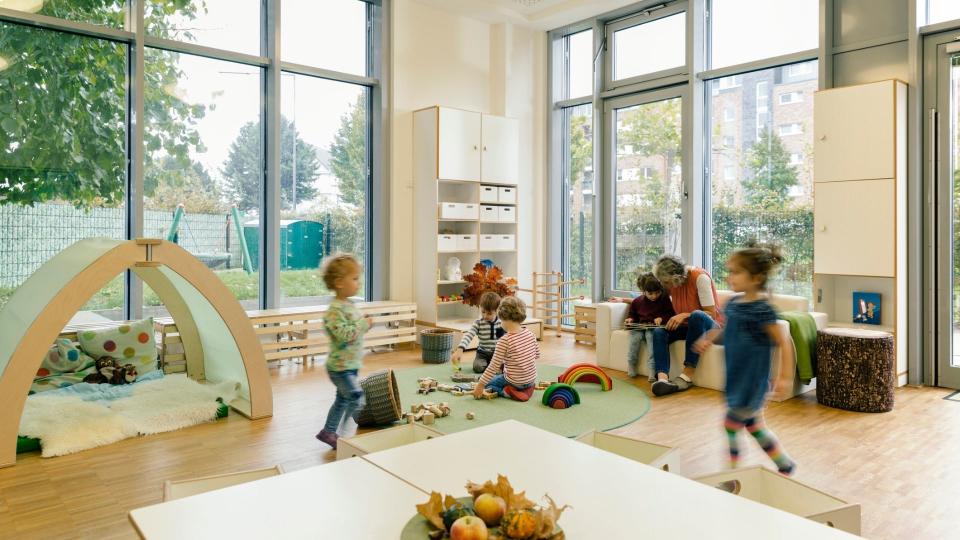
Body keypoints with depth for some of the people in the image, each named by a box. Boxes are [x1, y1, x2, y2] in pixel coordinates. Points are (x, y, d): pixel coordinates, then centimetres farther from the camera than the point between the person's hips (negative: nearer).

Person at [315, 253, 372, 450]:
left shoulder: (349, 305, 8)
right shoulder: (335, 309, -22)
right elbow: (343, 334, -31)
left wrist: (364, 324, 3)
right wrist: (364, 325, -22)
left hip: (350, 365, 10)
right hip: (340, 367, -10)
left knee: (343, 399, 19)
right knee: (356, 399, -9)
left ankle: (328, 432, 33)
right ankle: (342, 436, 4)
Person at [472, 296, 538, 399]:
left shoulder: (504, 341, -22)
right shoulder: (530, 334, -5)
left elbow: (494, 367, -20)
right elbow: (537, 355, 9)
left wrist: (480, 385, -12)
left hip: (514, 382, -7)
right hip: (531, 380, 7)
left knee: (487, 382, 16)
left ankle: (504, 391, -6)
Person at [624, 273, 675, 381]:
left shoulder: (664, 299, 6)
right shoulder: (637, 301, 12)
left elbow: (671, 314, 5)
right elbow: (633, 315, 27)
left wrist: (662, 318, -13)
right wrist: (630, 319, 5)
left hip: (655, 327, -3)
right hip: (640, 327, 3)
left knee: (651, 335, -36)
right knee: (635, 335, -31)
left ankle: (652, 370, -42)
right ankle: (631, 365, -15)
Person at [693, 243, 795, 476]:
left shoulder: (762, 309, -19)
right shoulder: (733, 303, 4)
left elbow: (781, 343, -15)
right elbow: (727, 331, 19)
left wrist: (783, 376, -15)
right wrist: (709, 339, 1)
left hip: (752, 378, -8)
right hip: (736, 376, 8)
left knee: (730, 426, 0)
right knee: (753, 426, 18)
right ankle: (785, 465, 34)